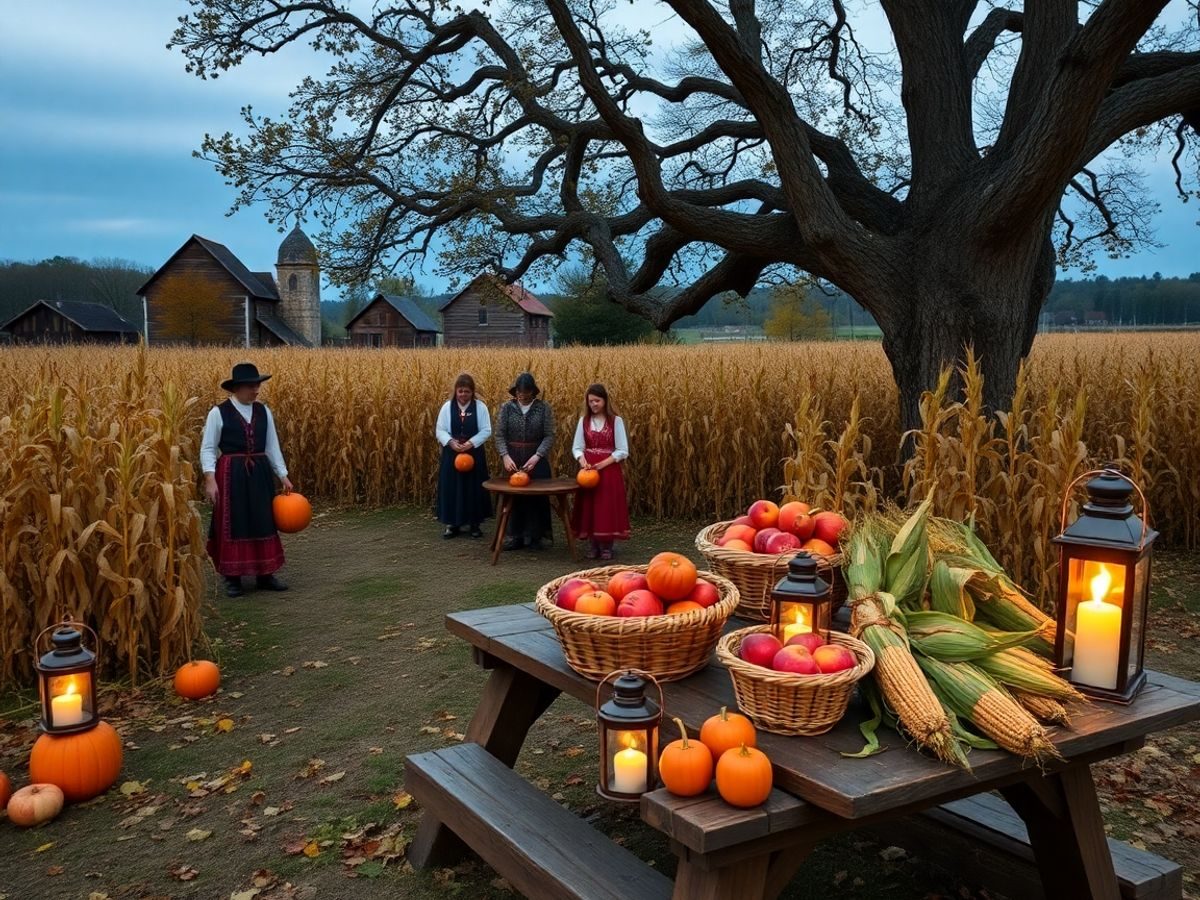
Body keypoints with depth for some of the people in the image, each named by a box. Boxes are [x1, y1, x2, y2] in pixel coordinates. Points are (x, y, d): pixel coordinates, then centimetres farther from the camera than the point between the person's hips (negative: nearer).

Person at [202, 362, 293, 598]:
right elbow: (207, 449, -6)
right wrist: (210, 479, -16)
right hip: (231, 474, -4)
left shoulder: (264, 412, 7)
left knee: (264, 522, 7)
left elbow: (272, 447, 11)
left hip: (260, 474, 4)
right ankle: (232, 578, 12)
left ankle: (265, 574, 17)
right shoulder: (219, 413, -6)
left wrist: (283, 476, 6)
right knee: (232, 525, 2)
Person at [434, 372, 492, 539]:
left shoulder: (480, 407, -3)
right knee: (451, 488, 3)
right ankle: (452, 524, 12)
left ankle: (474, 523, 14)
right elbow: (440, 430, 0)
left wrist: (471, 442, -18)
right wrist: (451, 442, -18)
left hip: (474, 454, -1)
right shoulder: (447, 407, 0)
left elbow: (486, 431, -5)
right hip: (452, 453, 1)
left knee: (474, 488, 4)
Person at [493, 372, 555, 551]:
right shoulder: (507, 408, -1)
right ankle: (515, 537, 15)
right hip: (512, 459, 1)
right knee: (513, 496, 6)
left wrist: (536, 457, -20)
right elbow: (500, 435, -3)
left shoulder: (544, 408, -5)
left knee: (537, 496, 3)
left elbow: (549, 436, -8)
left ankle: (535, 536, 14)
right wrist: (505, 456, -17)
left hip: (536, 459, -1)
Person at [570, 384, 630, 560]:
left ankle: (607, 546, 9)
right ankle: (594, 545, 15)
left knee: (608, 506, -2)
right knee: (589, 506, 4)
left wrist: (604, 463, -17)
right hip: (588, 469, 3)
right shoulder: (584, 421, 5)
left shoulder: (616, 421, -4)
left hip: (609, 469, -3)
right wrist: (582, 460, -16)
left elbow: (623, 451, -7)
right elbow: (577, 447, 4)